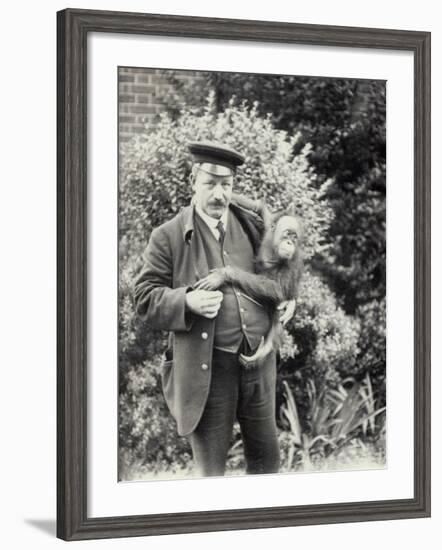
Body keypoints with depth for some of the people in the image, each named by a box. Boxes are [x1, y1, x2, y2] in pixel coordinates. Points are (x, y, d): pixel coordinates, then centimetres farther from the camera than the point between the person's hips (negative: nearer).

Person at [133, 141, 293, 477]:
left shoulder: (252, 226, 8)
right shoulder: (168, 237, -4)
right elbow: (145, 298, -5)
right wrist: (187, 301, -23)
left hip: (259, 361, 4)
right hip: (208, 368, -4)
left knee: (267, 456, 16)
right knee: (211, 467, 6)